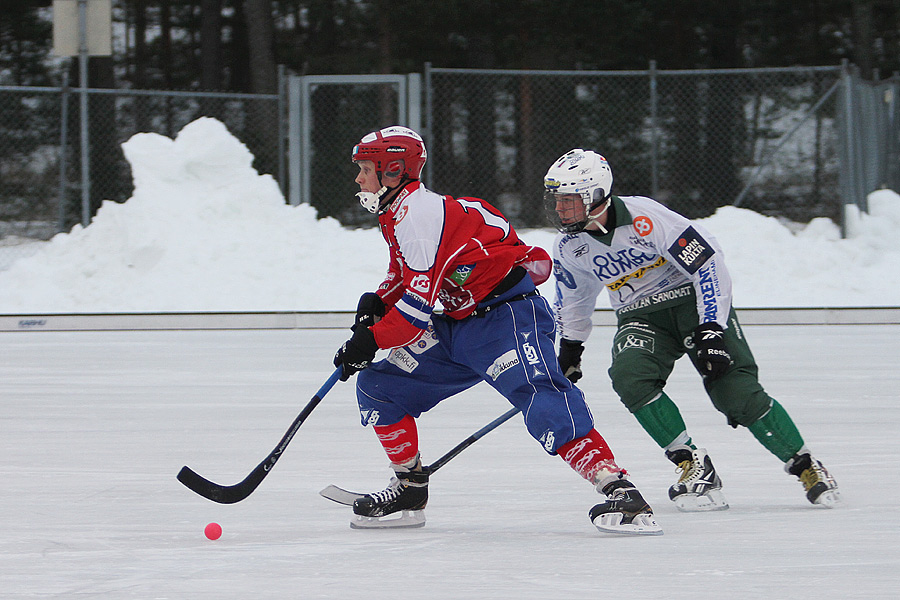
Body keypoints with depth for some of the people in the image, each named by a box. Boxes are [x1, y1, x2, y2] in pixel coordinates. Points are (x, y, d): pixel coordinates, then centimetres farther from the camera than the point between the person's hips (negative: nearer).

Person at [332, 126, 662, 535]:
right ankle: (410, 491, 19)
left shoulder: (419, 210, -18)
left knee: (541, 398, -29)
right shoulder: (396, 213, 15)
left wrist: (372, 340, -15)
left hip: (507, 315, -11)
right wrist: (376, 303, 7)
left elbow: (421, 301, -23)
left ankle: (617, 488, -38)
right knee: (378, 386, 8)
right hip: (457, 326, 11)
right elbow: (405, 278, 28)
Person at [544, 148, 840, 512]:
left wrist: (712, 330, -25)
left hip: (695, 301, -5)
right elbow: (573, 298, 20)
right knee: (629, 376, -27)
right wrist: (568, 350, 23)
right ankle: (693, 467, -17)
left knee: (738, 393, -18)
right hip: (640, 316, 5)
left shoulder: (643, 216, -24)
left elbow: (708, 263, -22)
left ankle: (805, 467, 0)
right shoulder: (569, 247, -3)